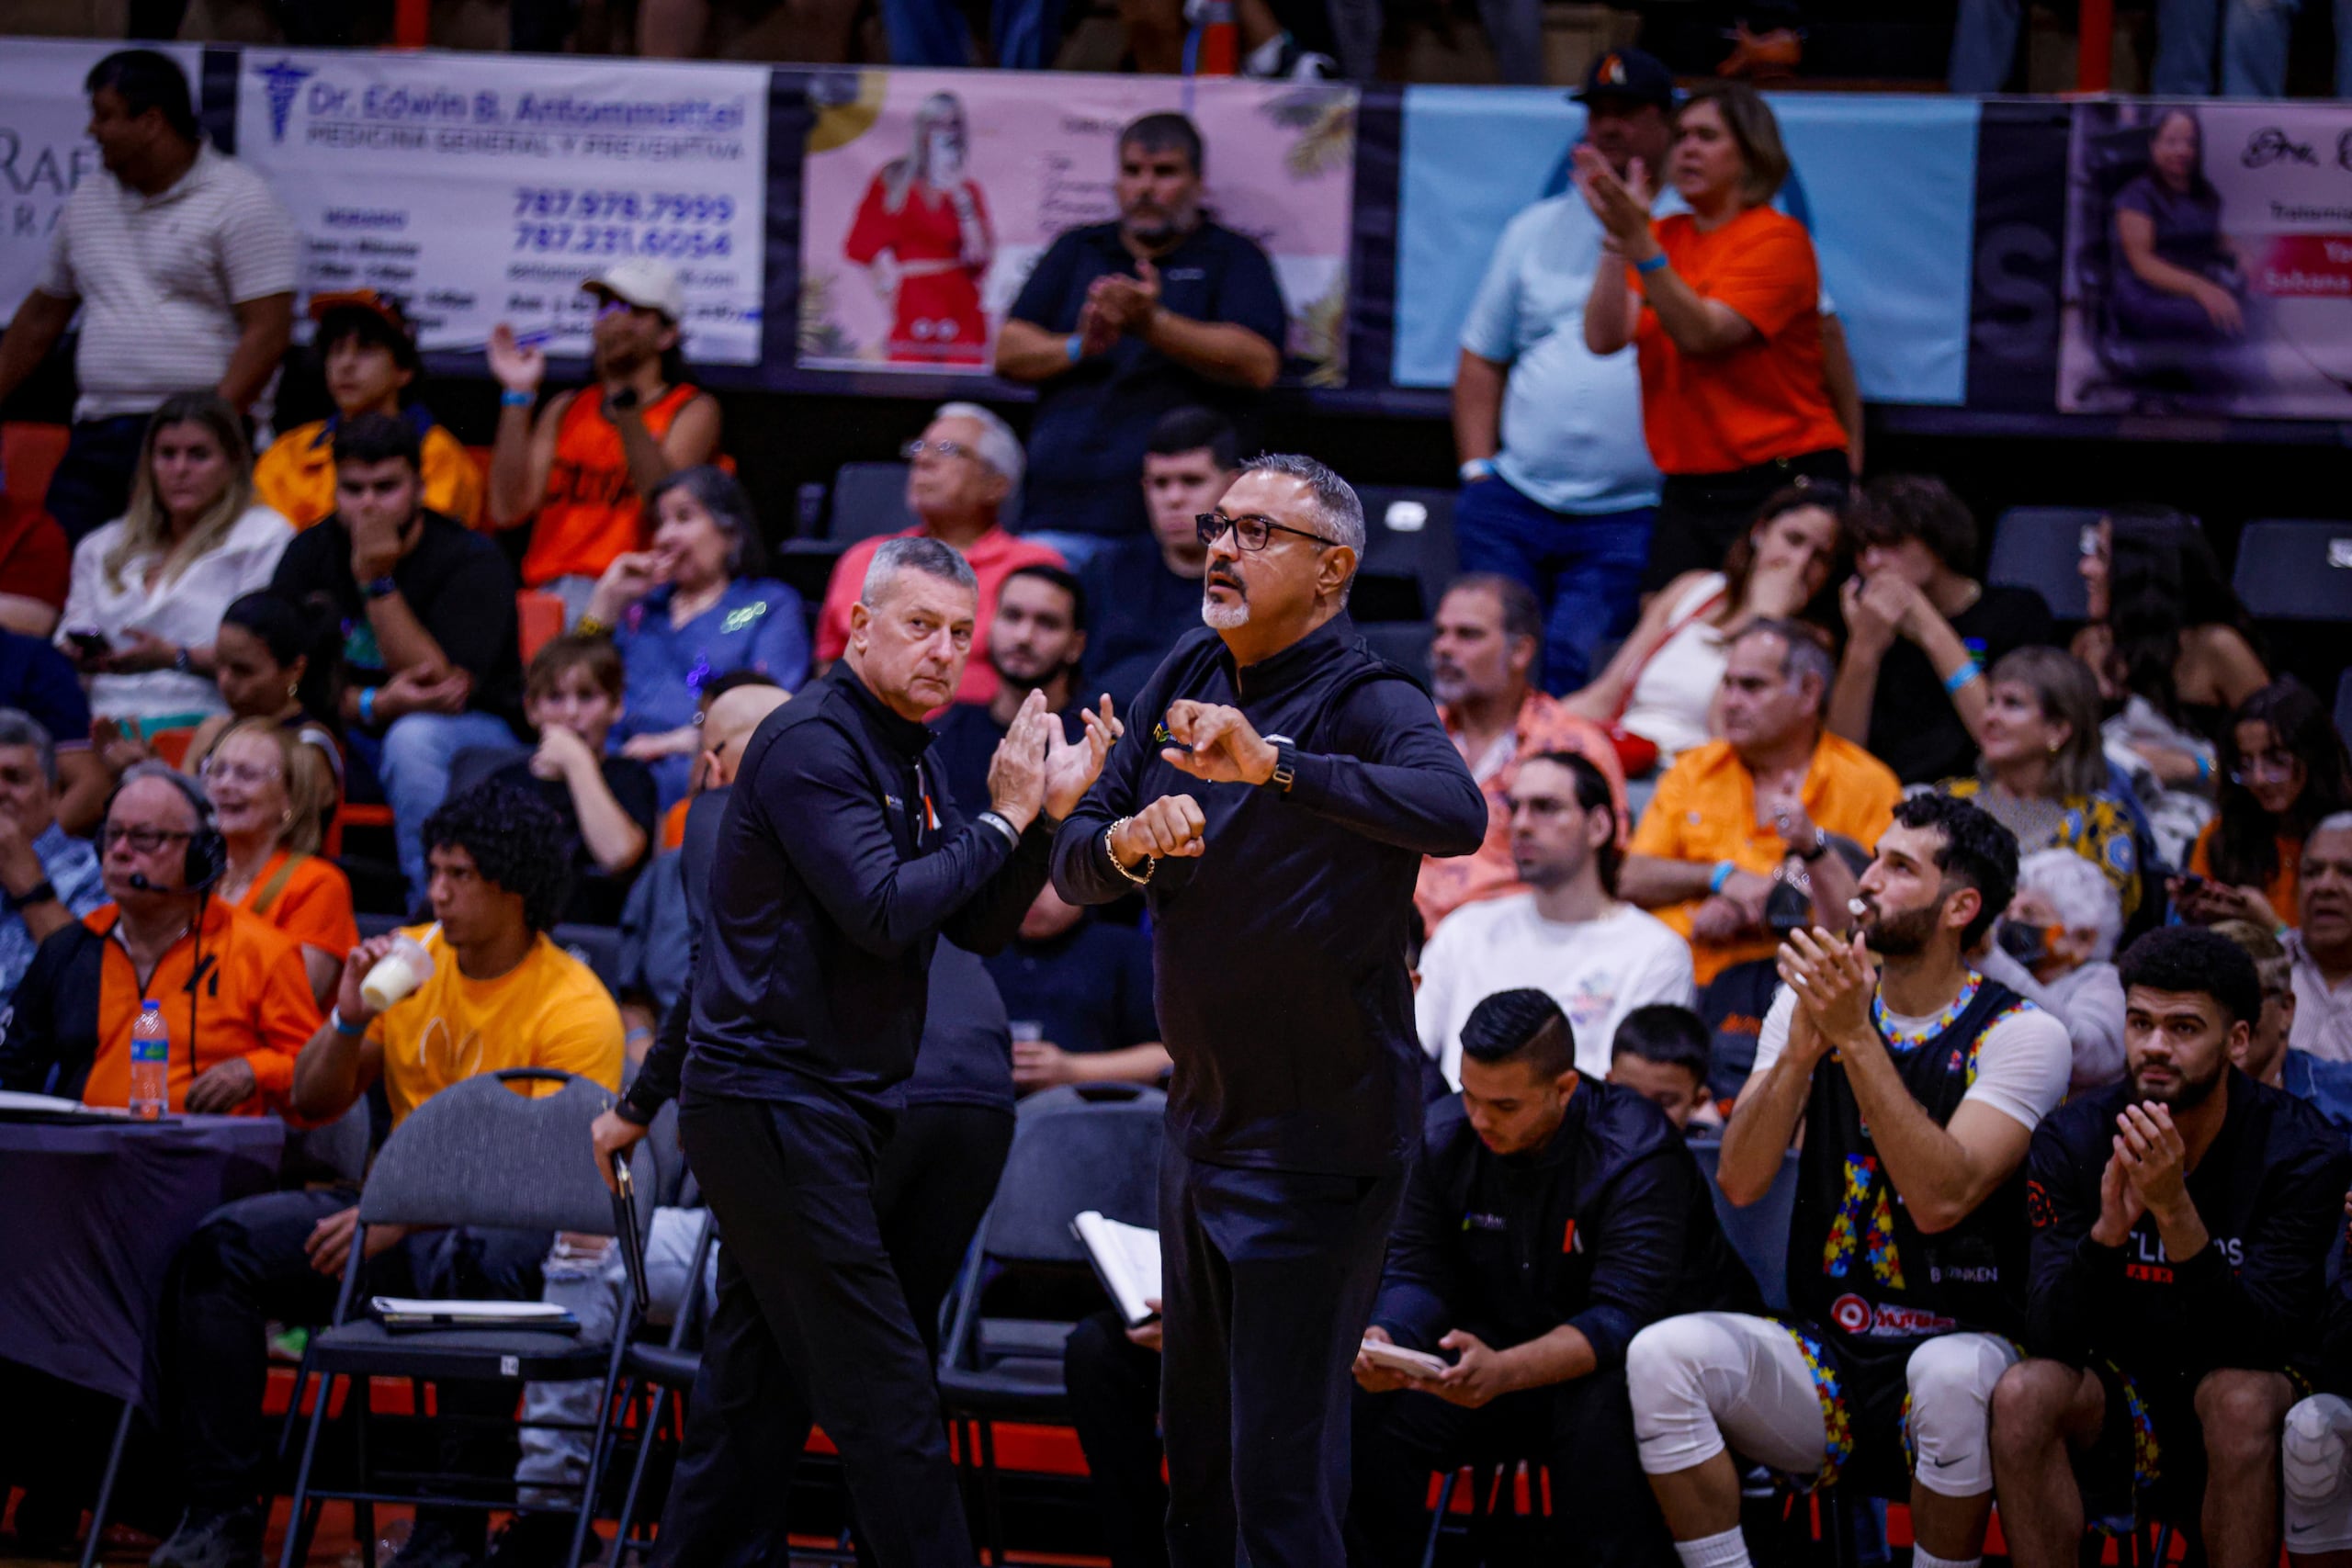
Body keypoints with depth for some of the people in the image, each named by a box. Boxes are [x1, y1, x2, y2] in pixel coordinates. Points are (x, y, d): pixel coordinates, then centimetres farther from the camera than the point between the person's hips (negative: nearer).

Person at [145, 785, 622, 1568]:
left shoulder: (575, 1008, -11)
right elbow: (312, 1103, 12)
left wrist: (396, 1217, -28)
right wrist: (350, 1019, -10)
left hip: (511, 1225, -6)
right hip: (400, 1213, 6)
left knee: (469, 1265, -41)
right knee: (222, 1245, -15)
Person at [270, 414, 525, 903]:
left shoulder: (471, 560, -14)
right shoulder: (312, 552, 0)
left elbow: (442, 688, -23)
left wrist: (376, 579, -28)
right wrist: (375, 705, -27)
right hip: (355, 733, 4)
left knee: (412, 737, -38)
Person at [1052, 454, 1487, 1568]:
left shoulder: (1368, 703, -15)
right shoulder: (1187, 679, 6)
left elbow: (1456, 813, -37)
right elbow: (1073, 868, 6)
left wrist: (1276, 763, -47)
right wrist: (1127, 843, -17)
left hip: (1318, 1141, -8)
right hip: (1201, 1125, 8)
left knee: (1282, 1475, -11)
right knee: (1194, 1449, 18)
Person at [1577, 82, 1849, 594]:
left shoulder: (1779, 238, -5)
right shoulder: (1664, 238, 12)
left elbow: (1700, 334, -18)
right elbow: (1604, 337, -2)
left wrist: (1638, 241, -25)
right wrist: (1616, 237, -11)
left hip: (1782, 488, -6)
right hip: (1687, 489, 6)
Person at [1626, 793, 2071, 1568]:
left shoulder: (2020, 1034, -6)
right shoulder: (1815, 1001, 8)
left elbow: (1940, 1200, -21)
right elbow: (1741, 1182, -4)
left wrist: (1856, 1039, -23)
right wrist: (1803, 1044, -18)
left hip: (1957, 1338, -4)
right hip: (1823, 1355, 4)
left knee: (1949, 1376, -38)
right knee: (1660, 1356, -23)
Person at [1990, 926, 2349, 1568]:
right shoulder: (2072, 1138, -7)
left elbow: (2266, 1343, -24)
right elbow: (2050, 1337, -15)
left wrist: (2174, 1211, -36)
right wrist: (2109, 1228, -34)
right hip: (2113, 1412, 2)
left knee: (2240, 1396, -34)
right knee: (2023, 1392, -27)